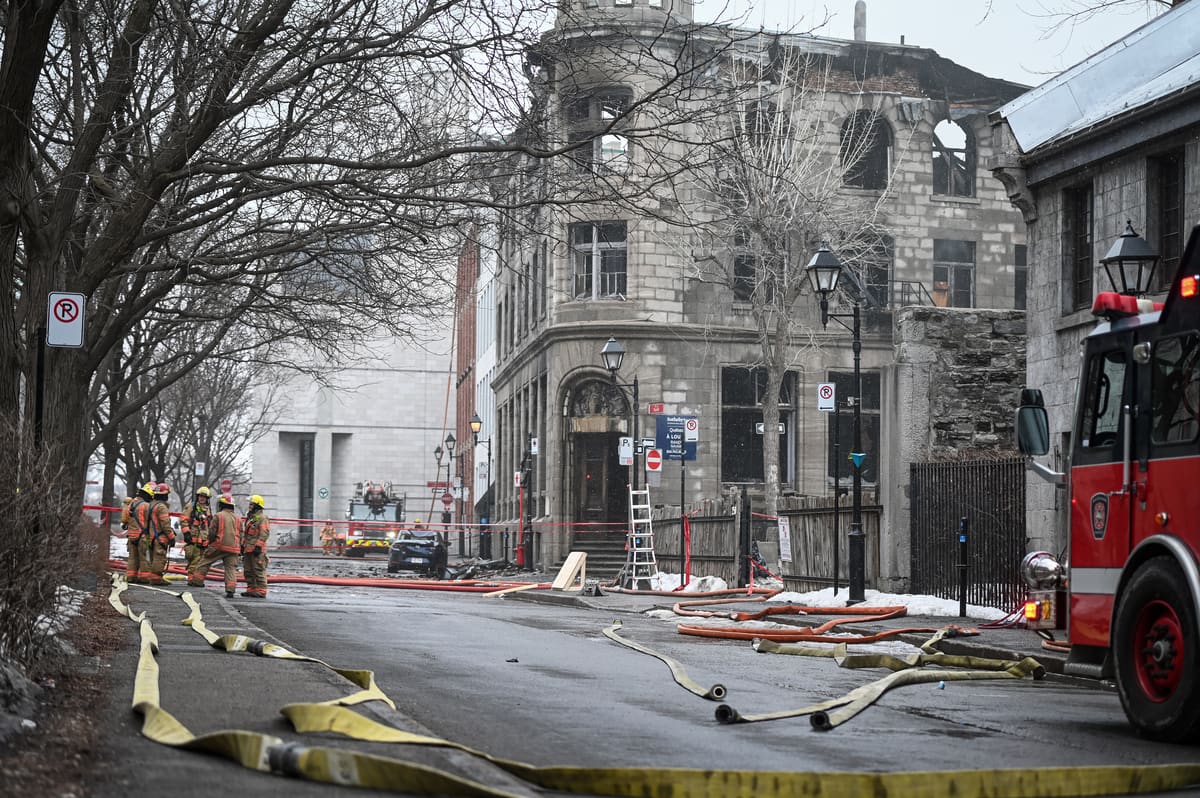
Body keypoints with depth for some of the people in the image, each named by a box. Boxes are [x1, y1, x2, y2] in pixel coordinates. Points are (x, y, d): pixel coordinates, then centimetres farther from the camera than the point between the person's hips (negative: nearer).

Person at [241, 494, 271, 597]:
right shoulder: (250, 518, 20)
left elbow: (264, 534, -18)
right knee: (248, 571, 12)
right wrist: (242, 545, 22)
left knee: (259, 570, -10)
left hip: (257, 550, -10)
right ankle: (251, 589, 19)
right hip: (248, 549, 10)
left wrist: (258, 546, -22)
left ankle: (261, 591, -10)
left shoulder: (262, 518, -10)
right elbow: (245, 533, 27)